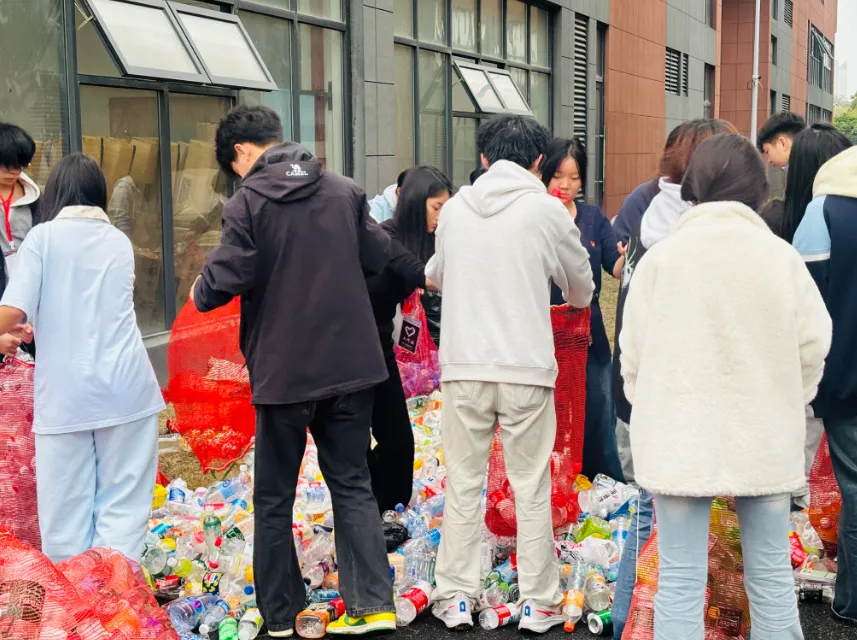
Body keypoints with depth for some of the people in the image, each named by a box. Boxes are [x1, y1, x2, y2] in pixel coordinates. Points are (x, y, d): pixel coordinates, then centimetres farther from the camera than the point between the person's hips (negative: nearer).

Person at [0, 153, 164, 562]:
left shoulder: (43, 237, 0)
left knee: (66, 511, 7)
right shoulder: (119, 241, 12)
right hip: (125, 387, 3)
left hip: (65, 393, -2)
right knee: (123, 503, 7)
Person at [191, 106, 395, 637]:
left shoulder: (248, 201, -11)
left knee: (274, 497, 11)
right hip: (352, 364, 4)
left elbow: (226, 280, -16)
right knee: (352, 484, 14)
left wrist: (201, 292, 6)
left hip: (283, 370, -4)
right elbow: (380, 257, 9)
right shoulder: (344, 190, 3)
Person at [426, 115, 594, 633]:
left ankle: (456, 597, 16)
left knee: (463, 485, 11)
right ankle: (539, 603, 15)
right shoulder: (548, 210, -4)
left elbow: (435, 275, 20)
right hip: (527, 369, -2)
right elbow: (582, 290, 9)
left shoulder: (455, 207, 4)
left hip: (464, 367, 2)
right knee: (532, 488, 8)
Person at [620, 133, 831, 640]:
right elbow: (813, 346, -2)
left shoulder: (662, 256, -6)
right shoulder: (781, 256, -4)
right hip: (766, 441, 1)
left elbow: (634, 351, -2)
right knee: (771, 577, 13)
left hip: (680, 440, -1)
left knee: (680, 581, 4)